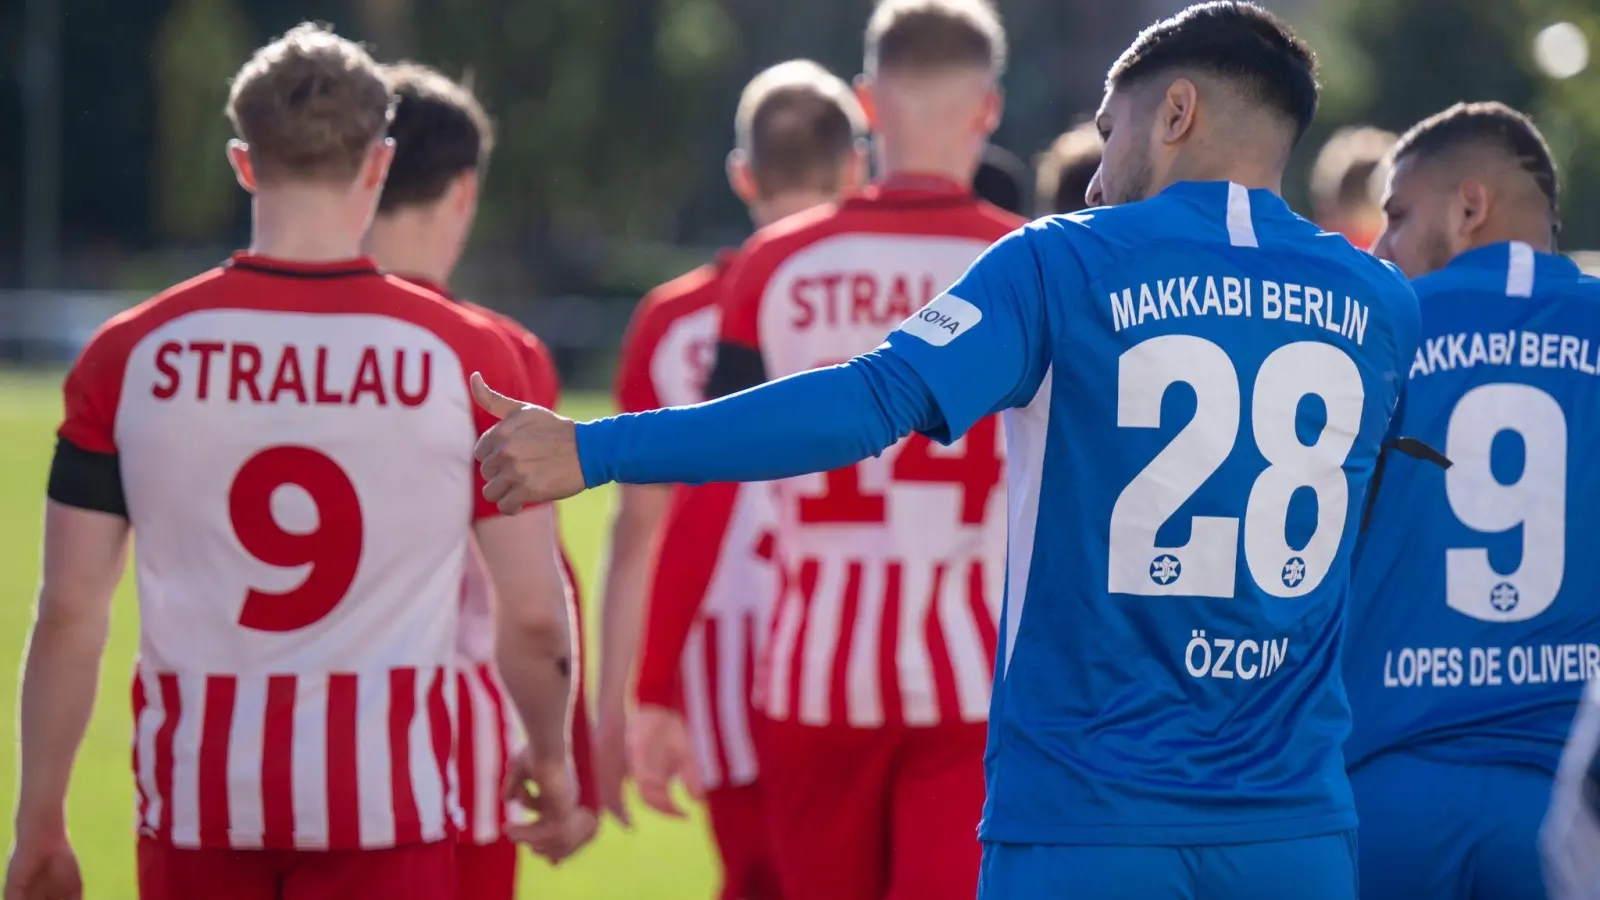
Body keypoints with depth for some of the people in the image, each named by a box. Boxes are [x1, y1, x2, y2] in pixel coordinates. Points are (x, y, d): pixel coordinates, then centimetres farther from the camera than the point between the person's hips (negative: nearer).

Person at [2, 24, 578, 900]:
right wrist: (551, 757, 21)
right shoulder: (467, 358, -4)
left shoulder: (130, 355, -1)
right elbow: (535, 617, 1)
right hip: (385, 796, -1)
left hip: (197, 796, 1)